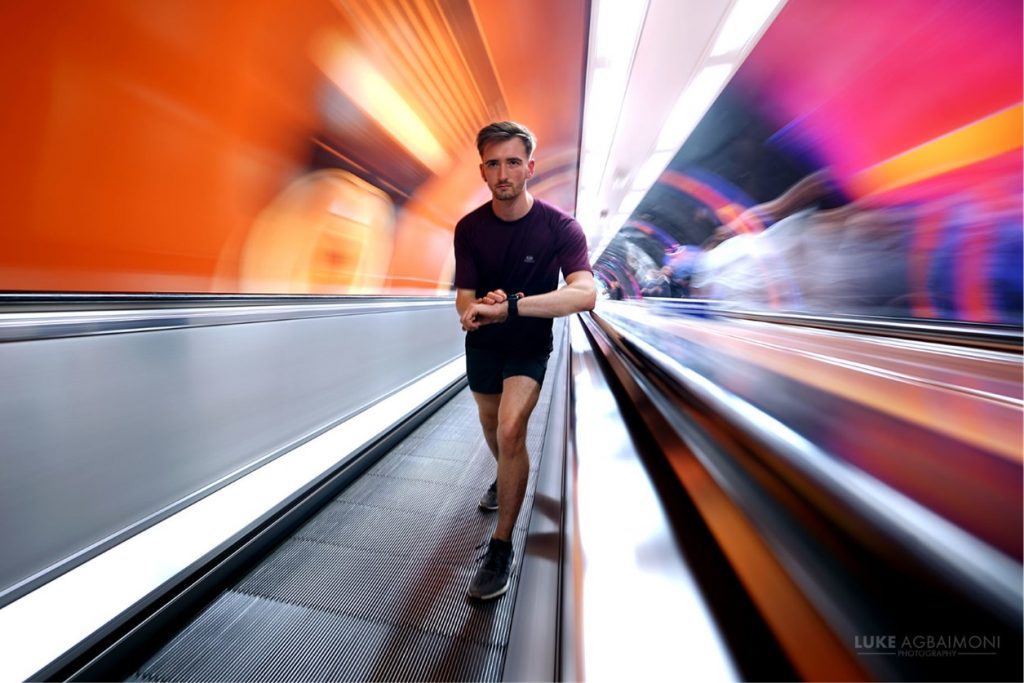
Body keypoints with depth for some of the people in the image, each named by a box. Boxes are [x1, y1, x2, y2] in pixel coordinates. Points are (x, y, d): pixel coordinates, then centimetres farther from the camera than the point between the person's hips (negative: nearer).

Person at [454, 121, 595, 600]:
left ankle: (501, 547, -1)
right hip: (483, 344, 4)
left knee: (510, 428, -22)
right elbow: (464, 299, -10)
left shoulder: (560, 227, -19)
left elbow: (585, 293, -35)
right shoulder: (469, 228, -9)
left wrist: (507, 305, -45)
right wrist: (474, 310, -35)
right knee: (491, 427, 19)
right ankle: (506, 477, 54)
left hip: (529, 345, -3)